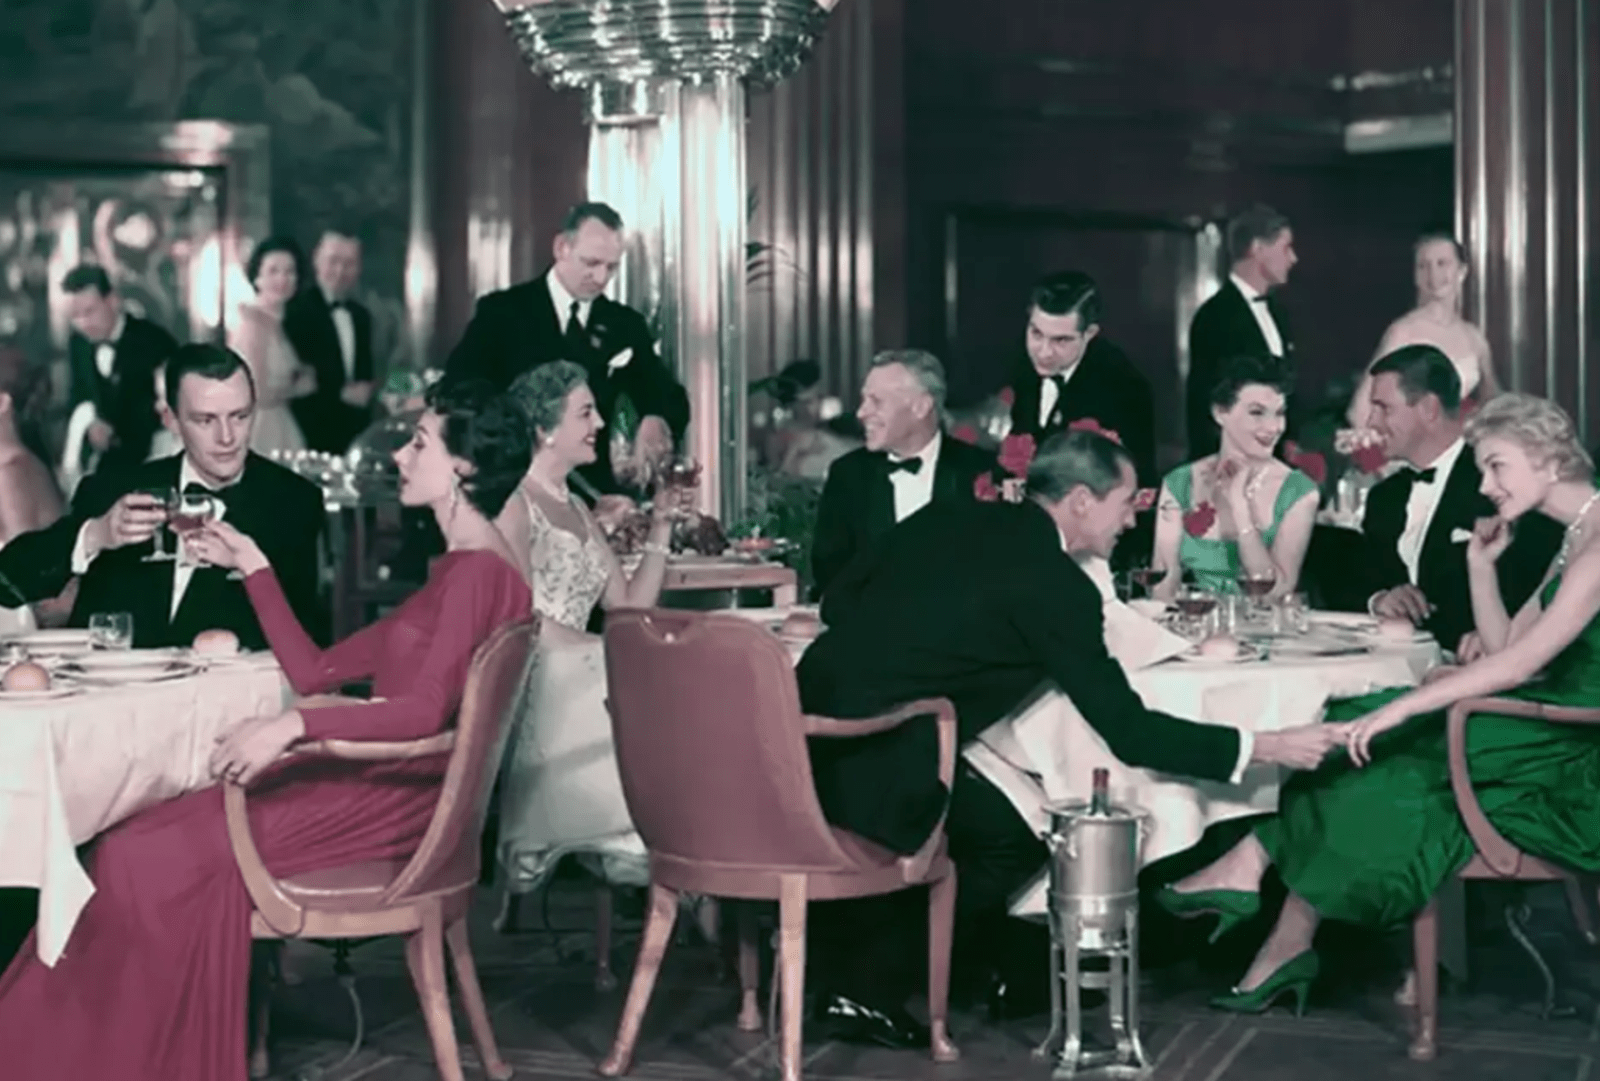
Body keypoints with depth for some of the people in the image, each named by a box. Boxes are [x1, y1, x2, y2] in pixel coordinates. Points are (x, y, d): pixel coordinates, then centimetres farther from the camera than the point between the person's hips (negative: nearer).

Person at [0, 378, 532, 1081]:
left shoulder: (478, 573, -11)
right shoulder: (455, 573, 20)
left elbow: (425, 709, -25)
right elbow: (314, 671, 19)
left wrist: (293, 725, -32)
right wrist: (253, 566, 18)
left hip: (391, 797, -10)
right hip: (367, 779, 10)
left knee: (146, 858, -15)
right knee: (130, 847, -3)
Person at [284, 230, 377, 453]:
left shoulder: (361, 315, 18)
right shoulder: (297, 309, -5)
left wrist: (365, 389, 1)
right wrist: (340, 392, -10)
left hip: (356, 427, 6)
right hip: (311, 426, -6)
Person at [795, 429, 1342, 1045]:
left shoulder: (943, 519, 14)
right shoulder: (1056, 583, -6)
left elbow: (836, 602, 20)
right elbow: (1128, 732, -5)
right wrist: (1261, 748, 1)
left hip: (803, 734, 8)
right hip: (867, 764, -8)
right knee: (1015, 838, 12)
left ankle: (845, 981, 35)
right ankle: (873, 989, 16)